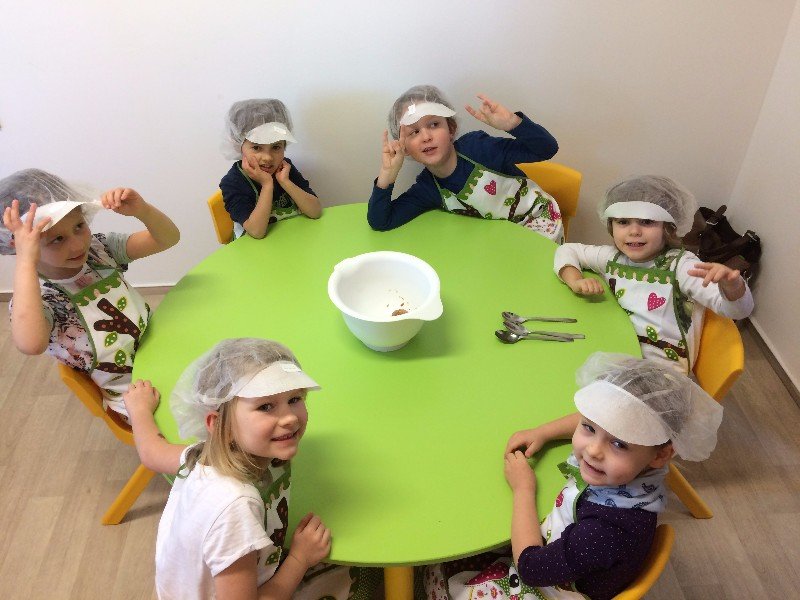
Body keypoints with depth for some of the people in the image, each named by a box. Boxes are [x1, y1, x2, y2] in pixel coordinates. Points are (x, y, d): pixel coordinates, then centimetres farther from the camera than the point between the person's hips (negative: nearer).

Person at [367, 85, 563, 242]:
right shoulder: (426, 190, -11)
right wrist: (387, 175, -27)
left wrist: (511, 123, -41)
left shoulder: (477, 147, -24)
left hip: (539, 221, -4)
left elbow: (547, 148, -24)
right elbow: (380, 222, -16)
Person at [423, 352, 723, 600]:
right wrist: (543, 432, -7)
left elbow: (531, 567, -29)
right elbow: (595, 421, 6)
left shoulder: (611, 530, -41)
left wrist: (523, 489, -21)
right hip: (553, 545, 7)